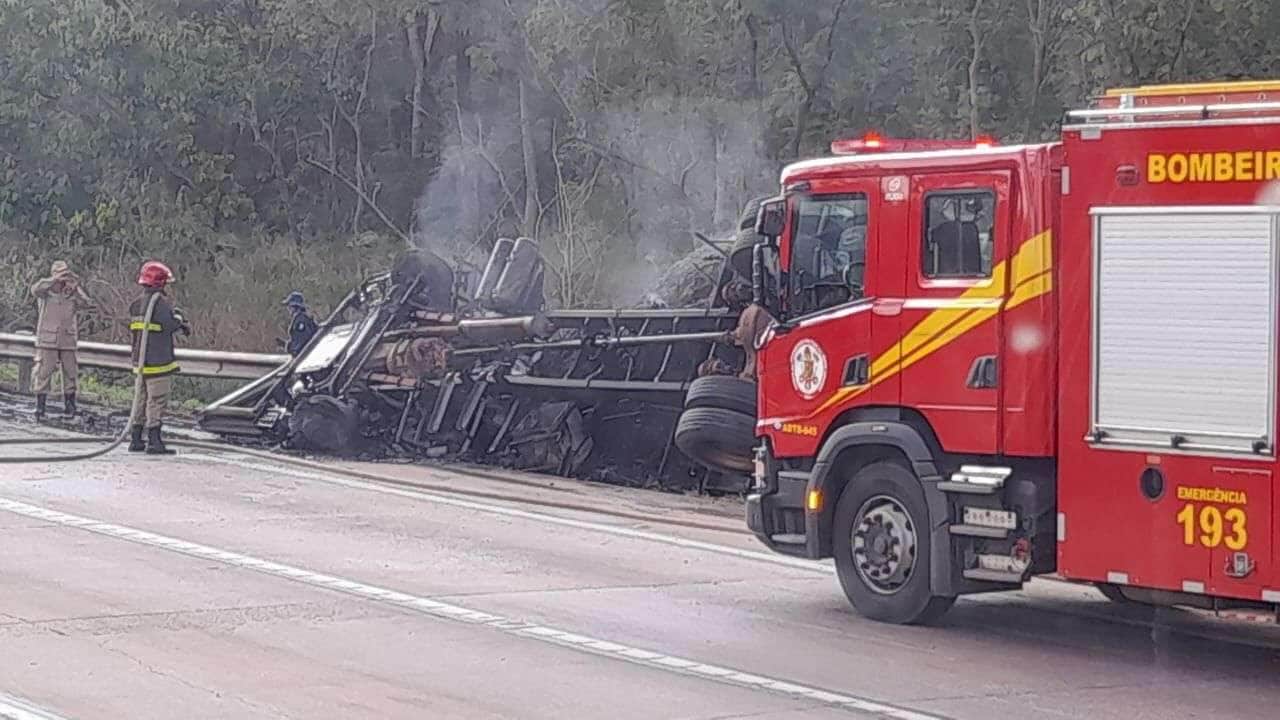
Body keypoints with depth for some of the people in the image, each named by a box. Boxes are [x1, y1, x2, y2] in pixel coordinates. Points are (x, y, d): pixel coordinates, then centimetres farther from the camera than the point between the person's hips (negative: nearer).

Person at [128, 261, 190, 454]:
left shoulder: (136, 304, 13)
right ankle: (154, 442, -7)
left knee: (142, 399, 15)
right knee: (157, 401, -5)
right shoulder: (160, 302, -14)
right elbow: (169, 325, -21)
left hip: (140, 359, 8)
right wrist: (178, 317, 3)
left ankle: (135, 440, 18)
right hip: (158, 361, -8)